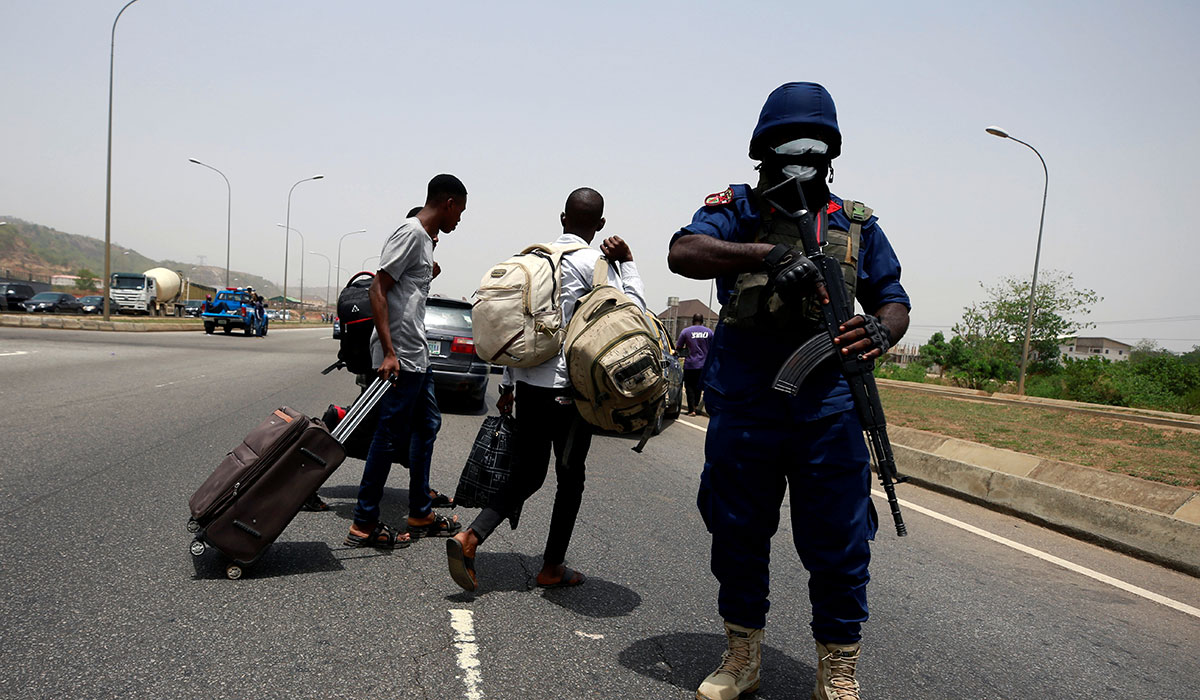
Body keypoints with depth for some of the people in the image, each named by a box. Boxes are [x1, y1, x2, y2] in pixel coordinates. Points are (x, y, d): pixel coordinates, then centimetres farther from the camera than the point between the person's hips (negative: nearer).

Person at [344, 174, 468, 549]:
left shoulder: (425, 238, 17)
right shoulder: (410, 233, -13)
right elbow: (378, 290, -19)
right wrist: (389, 352, -24)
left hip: (416, 354, 11)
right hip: (400, 357, -11)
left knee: (427, 425, 16)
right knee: (390, 434, -5)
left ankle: (421, 514, 27)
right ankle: (364, 523, 6)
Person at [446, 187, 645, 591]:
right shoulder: (595, 263, -8)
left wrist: (508, 384, 20)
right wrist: (627, 263, -1)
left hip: (527, 386, 6)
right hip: (568, 388, -6)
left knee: (528, 474, 14)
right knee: (570, 480, 10)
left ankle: (469, 538, -2)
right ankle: (552, 568, 19)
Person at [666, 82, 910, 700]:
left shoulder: (856, 225, 13)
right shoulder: (736, 210, 5)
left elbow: (894, 300, 13)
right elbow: (683, 253, -13)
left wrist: (882, 331, -13)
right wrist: (766, 255, -28)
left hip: (827, 411, 1)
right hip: (741, 410, 0)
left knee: (838, 545, 5)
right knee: (738, 535, 12)